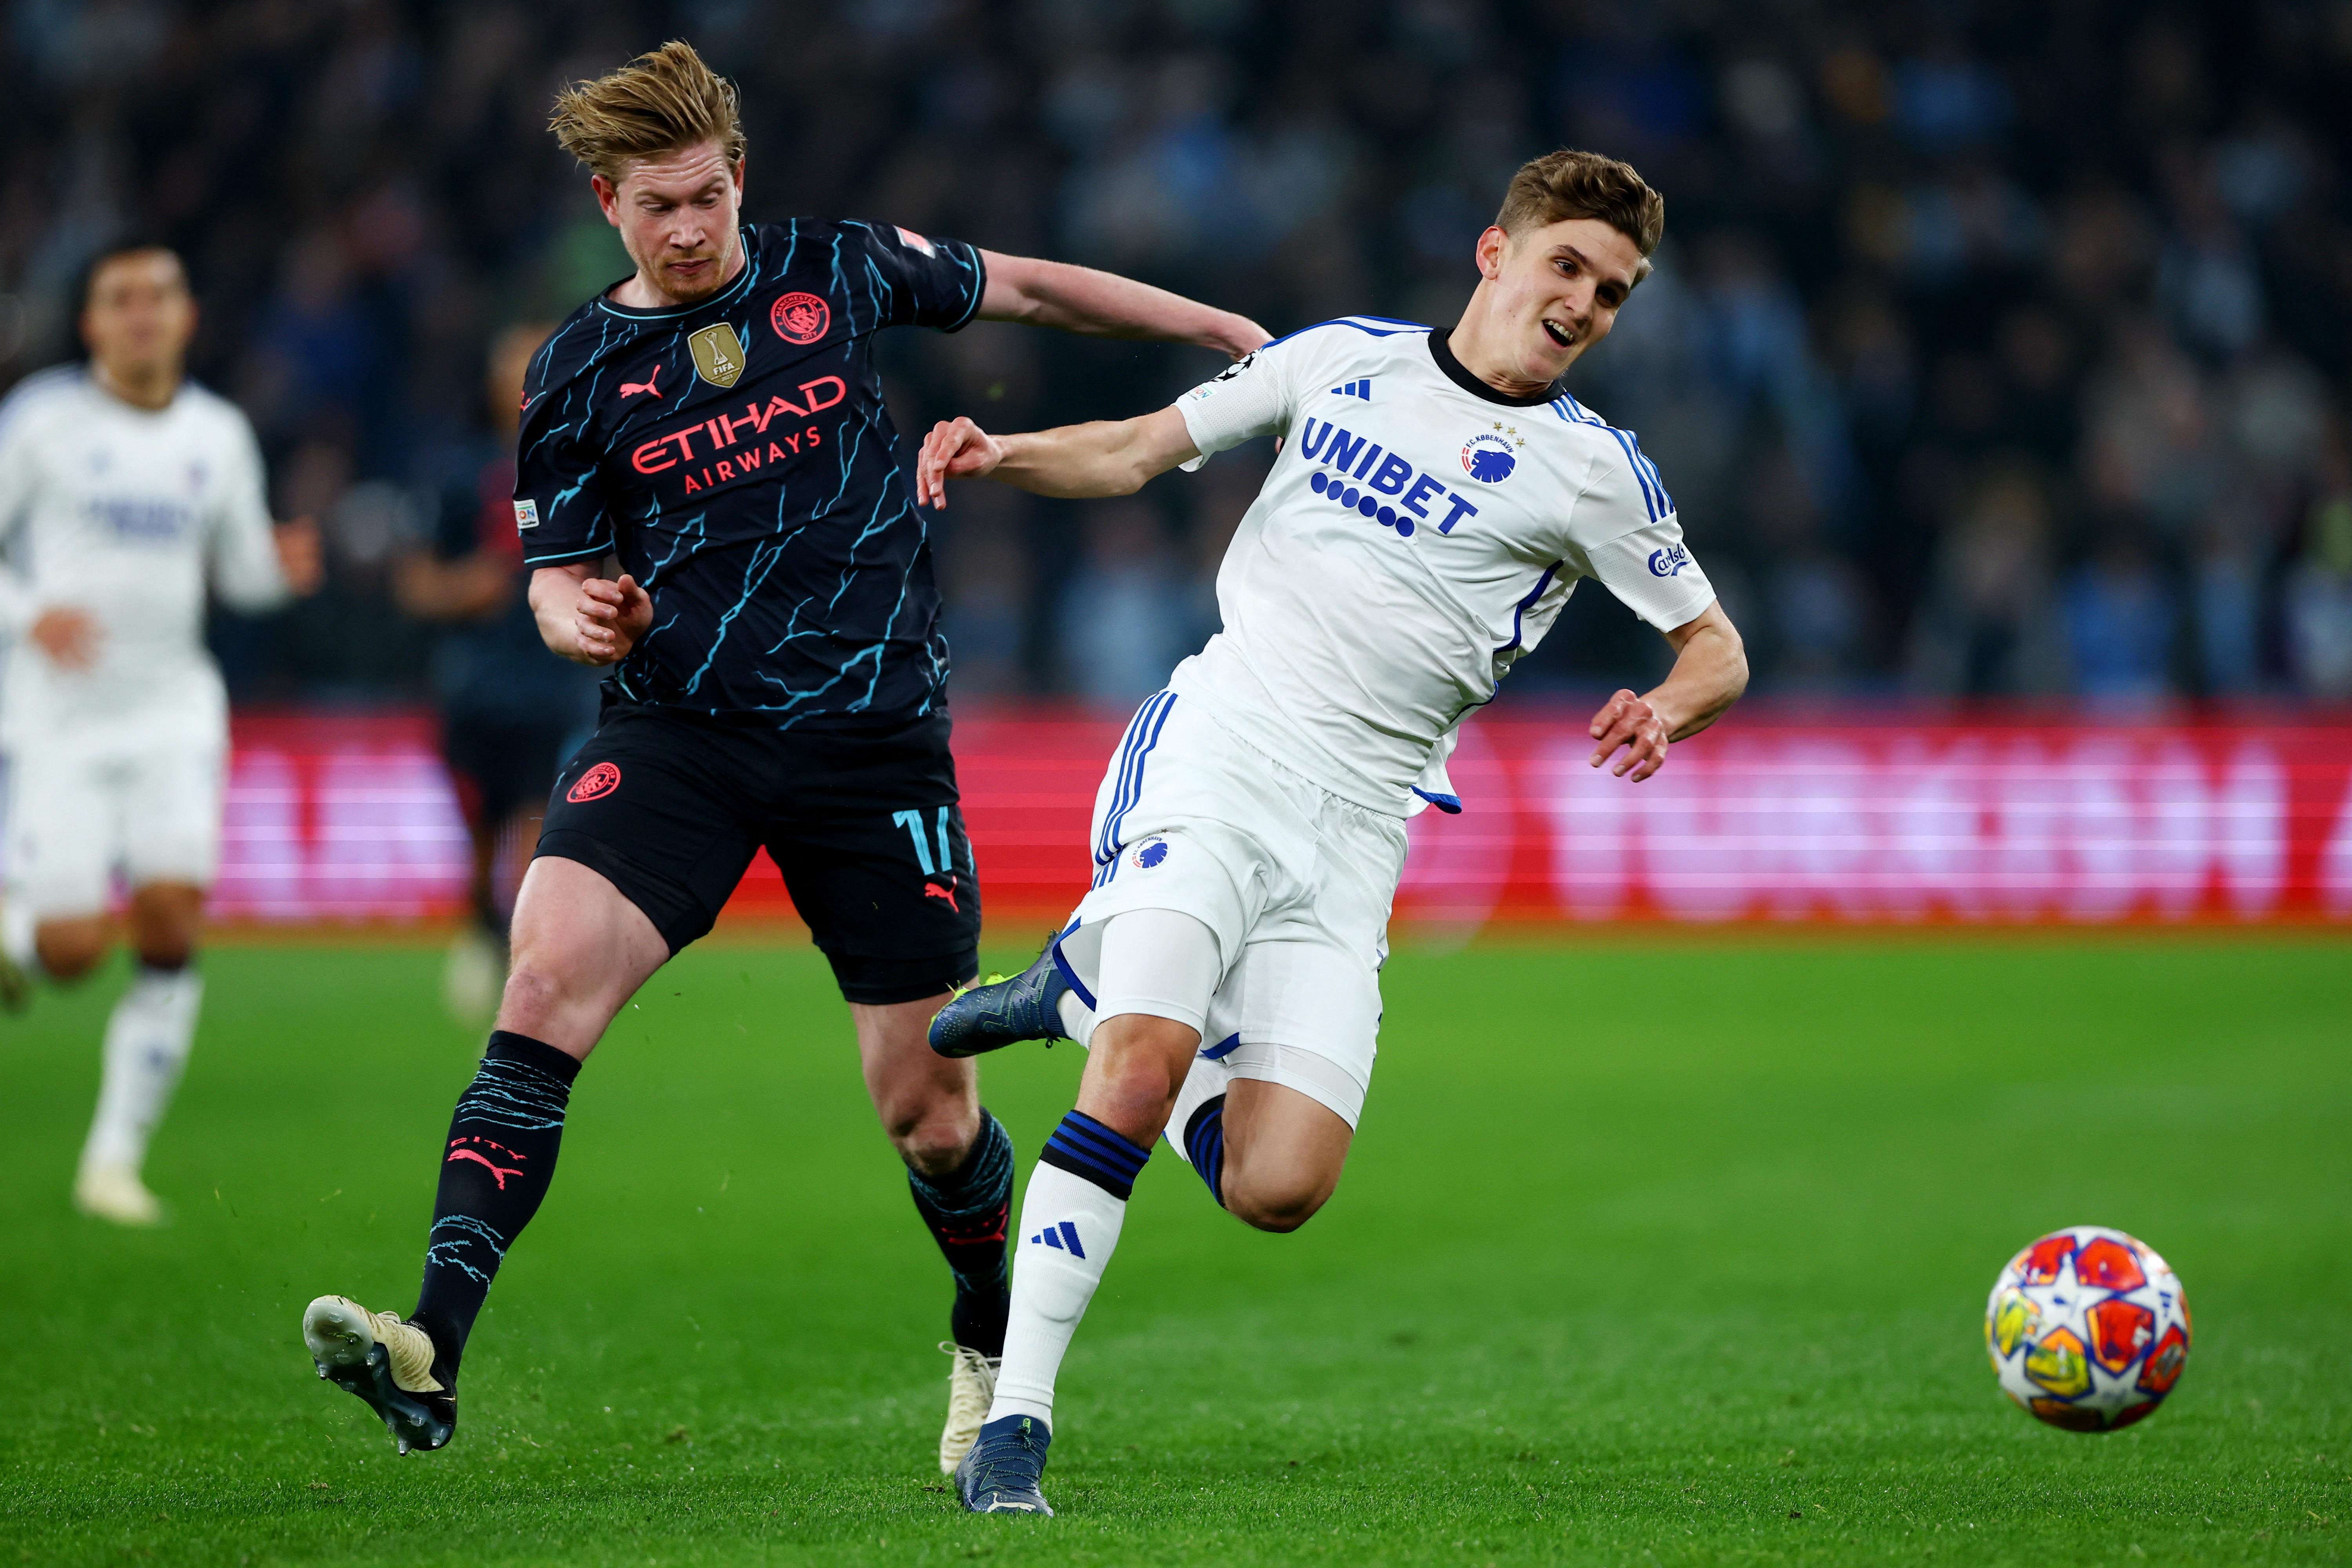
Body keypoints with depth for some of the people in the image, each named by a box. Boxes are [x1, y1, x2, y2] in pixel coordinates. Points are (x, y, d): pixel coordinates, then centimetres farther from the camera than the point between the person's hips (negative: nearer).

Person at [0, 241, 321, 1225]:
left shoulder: (219, 435, 8)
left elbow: (240, 571, 18)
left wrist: (281, 564, -5)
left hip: (172, 710, 3)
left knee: (171, 926, -11)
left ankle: (117, 1158, 0)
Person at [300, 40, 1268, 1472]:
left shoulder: (835, 271, 4)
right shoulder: (579, 373, 3)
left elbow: (1025, 289, 18)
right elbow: (556, 575, 7)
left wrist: (1225, 328, 23)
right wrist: (578, 616, -17)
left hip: (874, 736, 0)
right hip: (678, 727, 0)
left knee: (925, 1102, 2)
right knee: (548, 977, -24)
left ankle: (992, 1341, 32)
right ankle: (431, 1350, -31)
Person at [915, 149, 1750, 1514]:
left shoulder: (1595, 471, 5)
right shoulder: (1345, 358, 10)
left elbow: (1720, 651, 11)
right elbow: (1141, 450, 16)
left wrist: (1666, 710, -13)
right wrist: (1004, 454, -3)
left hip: (1355, 828, 1)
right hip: (1215, 749, -1)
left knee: (1279, 1190, -12)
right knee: (1139, 1074, -25)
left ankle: (1092, 987, 15)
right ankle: (1015, 1419, -17)